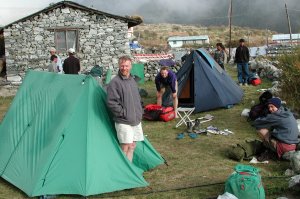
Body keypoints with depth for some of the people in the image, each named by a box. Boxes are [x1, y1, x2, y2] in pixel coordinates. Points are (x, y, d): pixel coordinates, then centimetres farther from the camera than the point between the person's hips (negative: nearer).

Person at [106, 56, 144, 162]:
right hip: (124, 122, -7)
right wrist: (123, 113, -14)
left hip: (136, 121, 8)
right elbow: (112, 103, -17)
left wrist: (140, 112, 12)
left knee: (132, 146, 12)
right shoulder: (115, 82, -12)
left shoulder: (132, 81, 13)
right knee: (126, 146, -8)